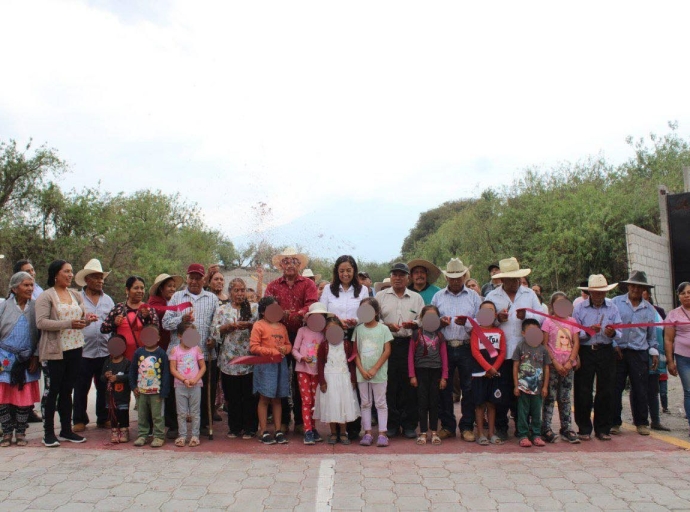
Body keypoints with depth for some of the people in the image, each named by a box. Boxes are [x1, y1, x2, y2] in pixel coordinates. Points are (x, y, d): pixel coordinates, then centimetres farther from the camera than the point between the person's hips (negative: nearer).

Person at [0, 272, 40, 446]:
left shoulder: (35, 307, 2)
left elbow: (39, 333, 4)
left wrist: (35, 357, -2)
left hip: (27, 360, 0)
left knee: (25, 398, 4)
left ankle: (20, 432, 18)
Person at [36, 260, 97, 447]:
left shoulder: (75, 295, 12)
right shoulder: (46, 296, -7)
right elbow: (41, 322, -17)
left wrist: (87, 319, -5)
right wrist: (69, 323, -26)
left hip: (74, 349, 6)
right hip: (54, 351, -6)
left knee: (67, 391, 14)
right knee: (51, 392, 2)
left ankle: (66, 430, 23)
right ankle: (48, 433, 12)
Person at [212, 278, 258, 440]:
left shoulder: (255, 308, 10)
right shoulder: (222, 310, 12)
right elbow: (215, 331, 3)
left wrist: (250, 326, -14)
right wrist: (231, 326, -11)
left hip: (250, 360, -1)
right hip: (229, 359, 1)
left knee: (249, 395, 1)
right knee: (232, 396, 6)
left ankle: (249, 428, 13)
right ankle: (234, 428, 19)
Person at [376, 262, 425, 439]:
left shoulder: (416, 298, 14)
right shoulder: (381, 296, 11)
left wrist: (414, 324, -11)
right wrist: (387, 326, -10)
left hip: (409, 345, 1)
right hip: (388, 345, -1)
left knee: (409, 385, 1)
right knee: (389, 386, 1)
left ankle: (409, 425, 12)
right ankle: (392, 424, 12)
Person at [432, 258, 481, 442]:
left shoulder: (474, 296, 10)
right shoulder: (438, 296, 12)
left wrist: (467, 323, -15)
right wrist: (439, 322, -9)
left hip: (467, 348, -1)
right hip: (445, 348, 1)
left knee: (469, 388, 1)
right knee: (444, 387, 4)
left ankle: (467, 426, 14)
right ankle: (447, 426, 16)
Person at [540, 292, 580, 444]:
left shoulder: (572, 321, 8)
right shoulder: (548, 322, -1)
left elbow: (576, 343, 4)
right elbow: (544, 345, -5)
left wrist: (570, 362, -8)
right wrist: (555, 362, -12)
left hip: (568, 366, 3)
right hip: (552, 366, -3)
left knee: (565, 398, 10)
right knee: (550, 397, 0)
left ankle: (566, 428, 17)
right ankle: (546, 429, 4)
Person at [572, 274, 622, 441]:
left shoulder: (612, 308, 6)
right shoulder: (579, 308, 1)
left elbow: (619, 334, 2)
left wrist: (612, 333, -20)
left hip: (606, 352, 2)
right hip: (585, 352, -2)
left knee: (606, 391, 4)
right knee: (583, 392, 1)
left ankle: (603, 429, 16)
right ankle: (584, 429, 12)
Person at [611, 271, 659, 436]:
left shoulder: (649, 309, 12)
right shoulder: (616, 303, 2)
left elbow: (652, 334, 18)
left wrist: (654, 352, 11)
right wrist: (613, 344, -6)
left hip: (639, 354, 2)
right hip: (618, 352, -2)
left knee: (640, 390, 5)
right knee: (615, 388, 1)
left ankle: (641, 423, 19)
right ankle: (614, 422, 11)